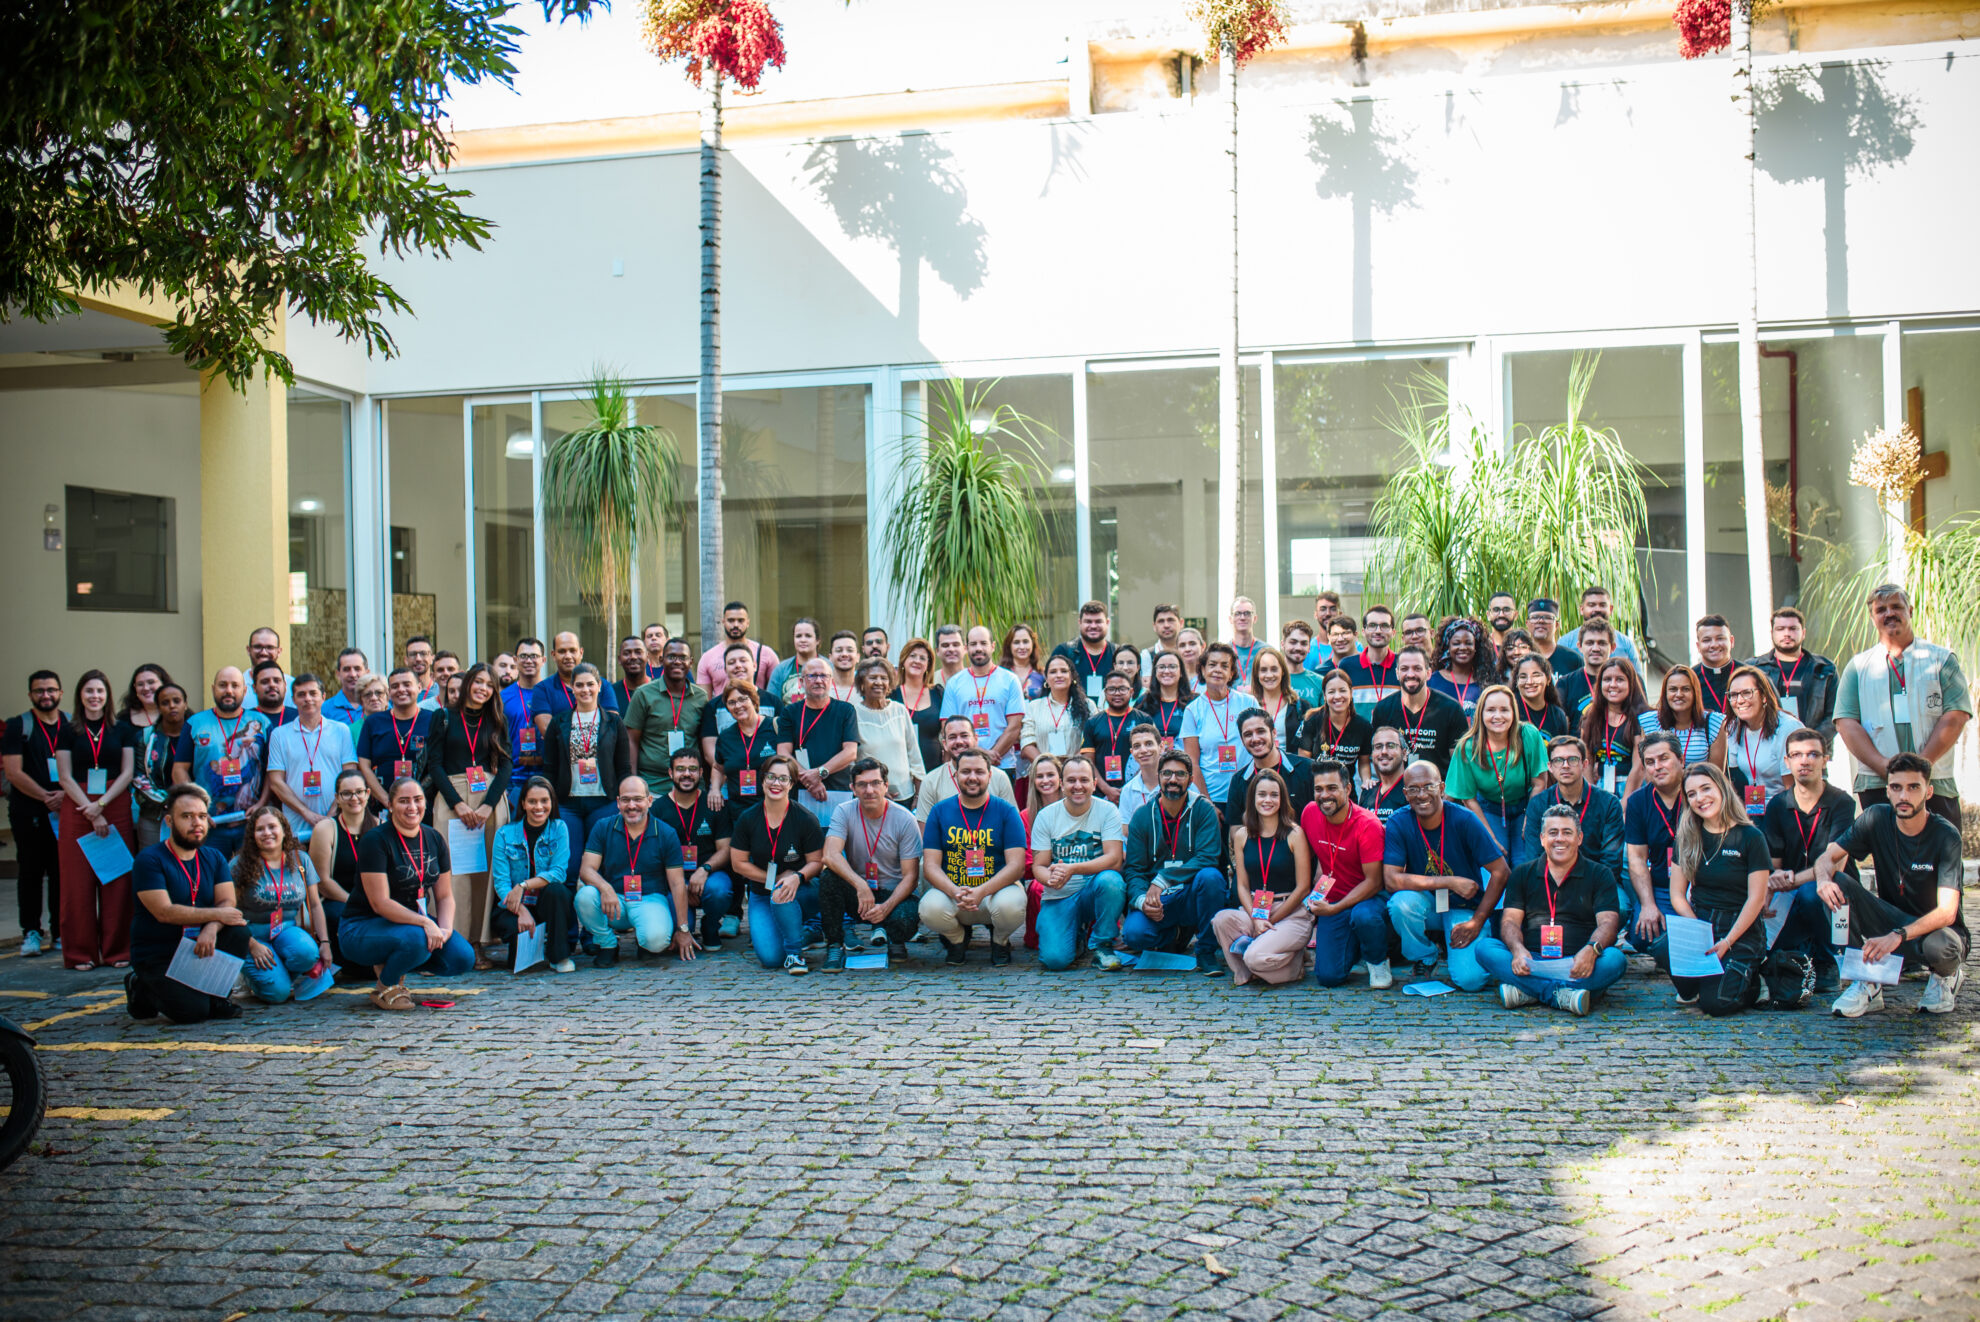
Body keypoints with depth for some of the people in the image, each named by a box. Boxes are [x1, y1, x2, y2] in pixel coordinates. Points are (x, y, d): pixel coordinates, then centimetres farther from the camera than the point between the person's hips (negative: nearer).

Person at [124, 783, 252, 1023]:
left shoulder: (214, 858, 6)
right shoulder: (149, 859, -12)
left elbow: (227, 903, -6)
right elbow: (164, 912, -21)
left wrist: (211, 928, -28)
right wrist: (216, 915, -19)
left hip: (197, 946, 5)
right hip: (157, 955, -5)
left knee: (238, 931, -23)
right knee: (192, 1012, -22)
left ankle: (216, 995, -2)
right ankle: (143, 989, 9)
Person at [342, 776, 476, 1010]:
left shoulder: (434, 839, 4)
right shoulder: (375, 840, -16)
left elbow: (445, 896, 6)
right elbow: (380, 903, -22)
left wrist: (445, 928, -14)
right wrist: (425, 923, -30)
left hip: (416, 921, 6)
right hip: (362, 928, -6)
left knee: (463, 959, -15)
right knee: (416, 939, -37)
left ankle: (395, 966, 10)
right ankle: (385, 987, -5)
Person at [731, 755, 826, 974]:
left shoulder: (806, 820, -11)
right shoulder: (747, 819, -5)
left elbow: (816, 862, -6)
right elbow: (738, 863, -1)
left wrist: (797, 877, -28)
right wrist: (775, 878, -12)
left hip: (802, 890, -2)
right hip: (761, 895, 2)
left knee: (781, 895, -39)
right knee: (770, 958, -20)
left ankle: (795, 952, -19)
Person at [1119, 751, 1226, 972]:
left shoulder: (1203, 810, -4)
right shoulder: (1143, 816, 2)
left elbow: (1207, 858, -16)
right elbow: (1133, 869, 0)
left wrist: (1162, 881, -26)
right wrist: (1141, 900, -22)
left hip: (1193, 896, -1)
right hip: (1158, 903, 2)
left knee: (1210, 876, -33)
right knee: (1134, 934, -28)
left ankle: (1206, 953, -13)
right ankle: (1177, 934, 11)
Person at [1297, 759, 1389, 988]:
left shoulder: (1367, 825, -20)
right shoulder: (1310, 813, -5)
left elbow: (1374, 882, -19)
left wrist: (1334, 909, -24)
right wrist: (1314, 898, 7)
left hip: (1367, 897, -4)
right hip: (1330, 902, 4)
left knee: (1363, 916, -41)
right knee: (1329, 976, -13)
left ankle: (1378, 961, -6)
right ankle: (1354, 953, 24)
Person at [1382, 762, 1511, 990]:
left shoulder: (1463, 820, -16)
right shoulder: (1398, 824, -13)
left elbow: (1500, 872, -12)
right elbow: (1391, 879, -21)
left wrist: (1476, 923, -14)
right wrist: (1450, 882, -24)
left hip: (1465, 907, -1)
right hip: (1426, 902, 2)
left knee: (1470, 979, -23)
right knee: (1402, 901, -34)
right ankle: (1425, 958, -2)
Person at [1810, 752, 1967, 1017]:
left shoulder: (1945, 836, -20)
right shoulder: (1876, 818, -8)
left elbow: (1946, 913, -28)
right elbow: (1828, 857, -7)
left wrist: (1898, 936, -44)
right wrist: (1823, 878, -33)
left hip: (1934, 927, -3)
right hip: (1892, 918, 3)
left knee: (1938, 947, -39)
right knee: (1838, 885, -22)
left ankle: (1947, 975, 2)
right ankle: (1866, 984, -13)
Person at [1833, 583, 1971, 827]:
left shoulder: (1942, 659, 9)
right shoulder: (1858, 666, 12)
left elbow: (1956, 715, -2)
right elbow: (1846, 723, 1)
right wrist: (1886, 767, -13)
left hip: (1934, 784, -1)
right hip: (1876, 785, 1)